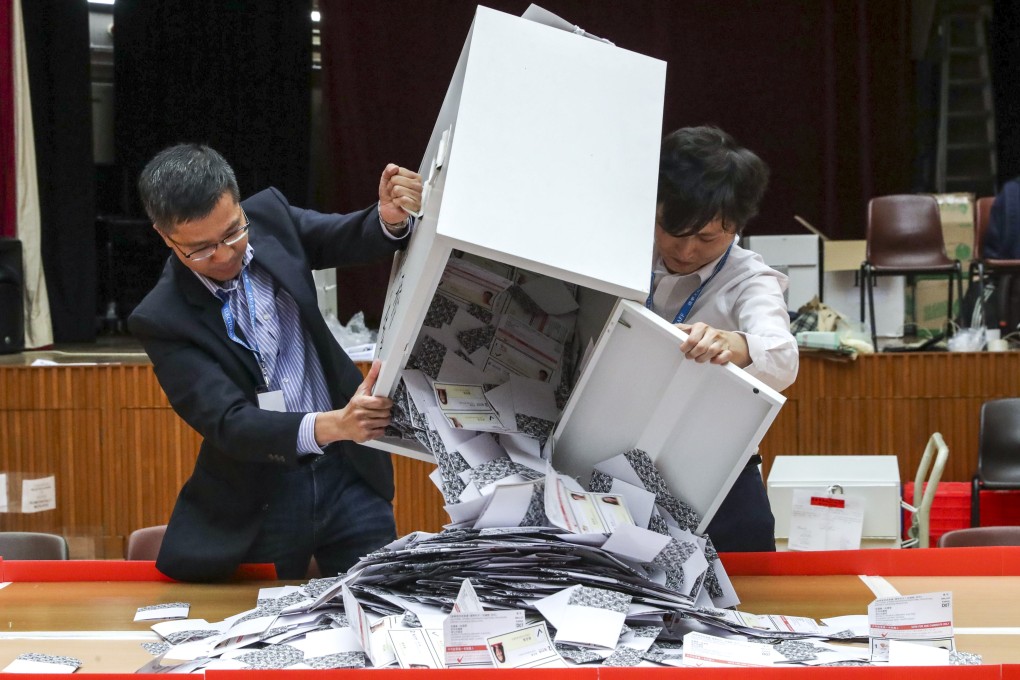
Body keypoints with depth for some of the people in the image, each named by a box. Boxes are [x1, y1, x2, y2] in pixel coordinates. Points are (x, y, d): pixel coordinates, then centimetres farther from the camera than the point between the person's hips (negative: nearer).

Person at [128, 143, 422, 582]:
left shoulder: (270, 216, -3)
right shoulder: (162, 319, -15)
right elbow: (227, 423, -22)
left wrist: (390, 218, -28)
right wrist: (330, 427, -38)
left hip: (347, 471, 3)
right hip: (260, 502, -3)